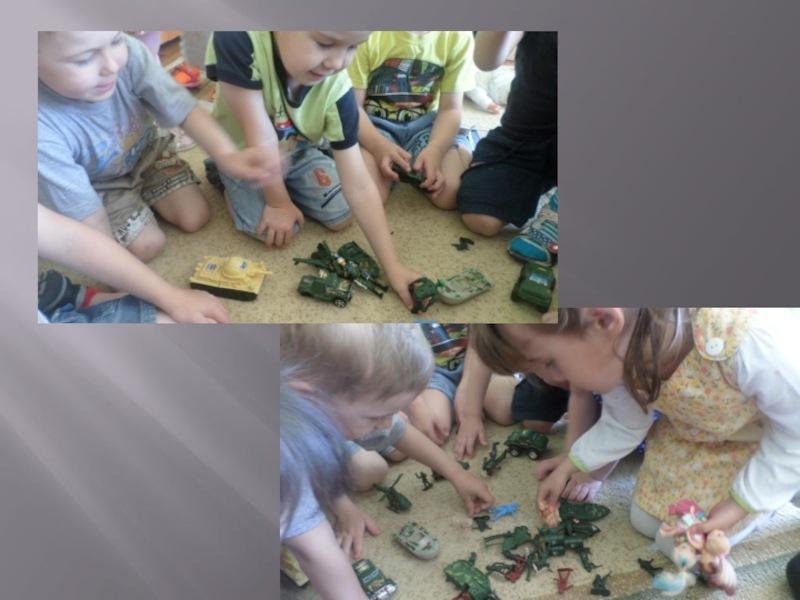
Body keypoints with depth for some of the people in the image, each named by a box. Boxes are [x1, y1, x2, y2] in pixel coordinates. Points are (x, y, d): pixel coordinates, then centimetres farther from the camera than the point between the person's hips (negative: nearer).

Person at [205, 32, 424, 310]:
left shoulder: (336, 88, -31)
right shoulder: (236, 38, -43)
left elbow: (358, 188, -27)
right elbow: (261, 139, -34)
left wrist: (393, 266, -29)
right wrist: (278, 202, -21)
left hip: (298, 152, 3)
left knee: (342, 216, -3)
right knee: (272, 231, -17)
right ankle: (227, 182, 13)